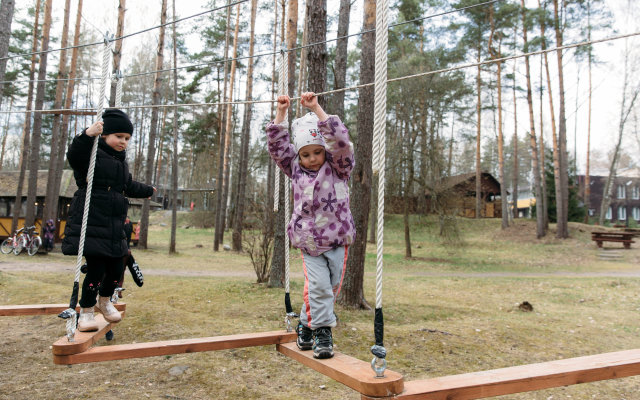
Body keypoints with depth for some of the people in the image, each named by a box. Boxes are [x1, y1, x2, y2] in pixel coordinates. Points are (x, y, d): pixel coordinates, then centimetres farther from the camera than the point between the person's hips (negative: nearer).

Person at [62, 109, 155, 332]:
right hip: (91, 223, -8)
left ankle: (105, 301, 37)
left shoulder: (121, 161, 20)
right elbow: (74, 156, -28)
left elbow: (128, 186, 36)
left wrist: (147, 191, 52)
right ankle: (85, 311, 9)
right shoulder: (93, 153, -5)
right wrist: (87, 135, -44)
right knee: (96, 268, -9)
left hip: (114, 225, 8)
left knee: (116, 268, 11)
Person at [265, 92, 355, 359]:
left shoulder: (337, 168, -2)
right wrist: (281, 113, -2)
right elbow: (278, 146, 5)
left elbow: (340, 141, -18)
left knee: (332, 286, 5)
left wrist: (316, 109, -21)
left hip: (336, 239, 0)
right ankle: (322, 331, 8)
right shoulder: (296, 170, 7)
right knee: (317, 285, -9)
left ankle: (307, 323, 25)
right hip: (308, 243, 1)